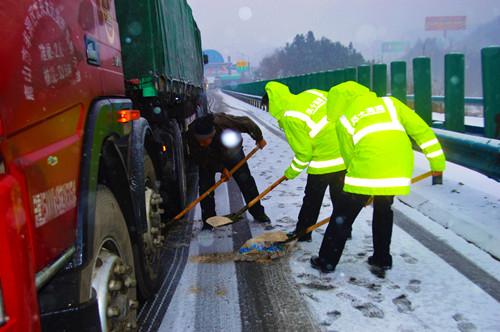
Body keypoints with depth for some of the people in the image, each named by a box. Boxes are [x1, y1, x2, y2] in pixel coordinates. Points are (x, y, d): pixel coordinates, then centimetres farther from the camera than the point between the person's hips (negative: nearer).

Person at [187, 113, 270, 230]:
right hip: (207, 159, 1)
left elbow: (246, 122, -24)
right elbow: (199, 159, -23)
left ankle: (258, 213, 13)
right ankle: (208, 220, 6)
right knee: (205, 186, -10)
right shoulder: (191, 134, -36)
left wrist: (259, 138, -9)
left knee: (245, 180, -2)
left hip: (231, 151, -1)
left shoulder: (223, 121, -42)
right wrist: (220, 168, -27)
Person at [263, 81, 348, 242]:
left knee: (312, 199, 11)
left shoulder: (289, 117, -16)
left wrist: (290, 173, 2)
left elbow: (303, 152, -13)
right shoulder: (311, 93, 1)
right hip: (345, 154, 7)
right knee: (340, 197, 20)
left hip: (324, 162, -7)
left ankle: (302, 233, 24)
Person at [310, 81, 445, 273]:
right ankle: (382, 259, 32)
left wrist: (364, 191, 24)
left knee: (343, 216, 11)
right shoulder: (389, 102, 19)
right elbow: (420, 129, 11)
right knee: (384, 212, 25)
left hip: (366, 172, -3)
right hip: (398, 172, 3)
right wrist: (437, 162, 14)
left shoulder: (343, 120, 13)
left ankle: (327, 261, 18)